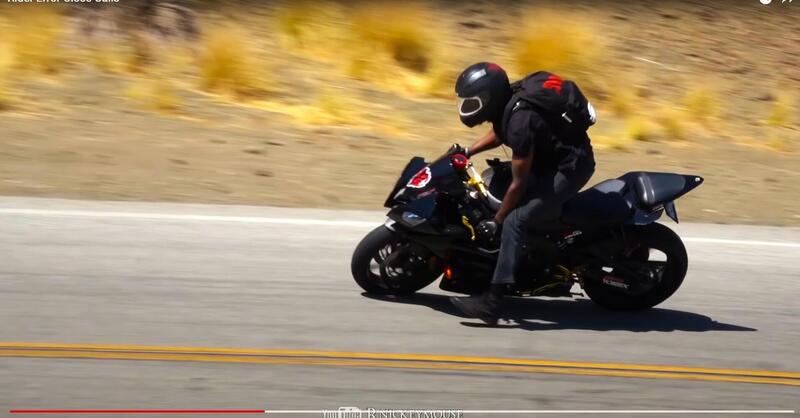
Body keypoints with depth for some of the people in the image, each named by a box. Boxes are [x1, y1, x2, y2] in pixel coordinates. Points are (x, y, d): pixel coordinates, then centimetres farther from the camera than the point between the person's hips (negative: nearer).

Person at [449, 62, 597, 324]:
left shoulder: (520, 119, -29)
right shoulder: (508, 99, -1)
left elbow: (519, 183, -24)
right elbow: (499, 134, 24)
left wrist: (496, 221, -15)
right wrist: (467, 151, 12)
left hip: (569, 167, -11)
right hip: (552, 157, 11)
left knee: (515, 220, -21)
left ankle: (492, 301, -26)